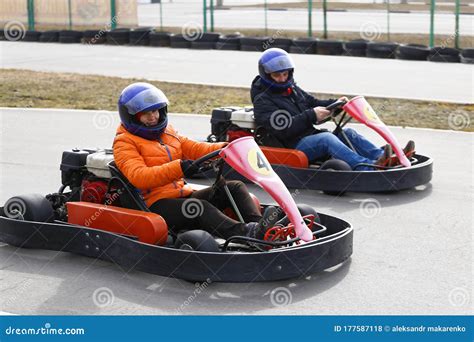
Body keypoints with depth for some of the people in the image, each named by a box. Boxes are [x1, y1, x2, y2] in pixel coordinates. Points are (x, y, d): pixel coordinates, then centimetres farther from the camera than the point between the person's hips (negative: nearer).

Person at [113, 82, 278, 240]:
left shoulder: (167, 131, 22)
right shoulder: (125, 143, -3)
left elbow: (192, 148, 13)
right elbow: (138, 177, -21)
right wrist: (177, 168, -33)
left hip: (183, 195, 8)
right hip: (156, 204, -8)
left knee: (235, 187, -8)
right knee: (199, 207, -36)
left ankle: (258, 223, -33)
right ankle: (248, 233, -55)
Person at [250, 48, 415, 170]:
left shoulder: (293, 90, 21)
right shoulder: (262, 101, -6)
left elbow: (314, 103, 21)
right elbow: (283, 128, -19)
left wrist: (335, 104, 1)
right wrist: (311, 116, -21)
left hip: (311, 136, 9)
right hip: (292, 146, -9)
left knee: (347, 132, -8)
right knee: (326, 138, -32)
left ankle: (386, 157, -25)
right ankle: (369, 167, -51)